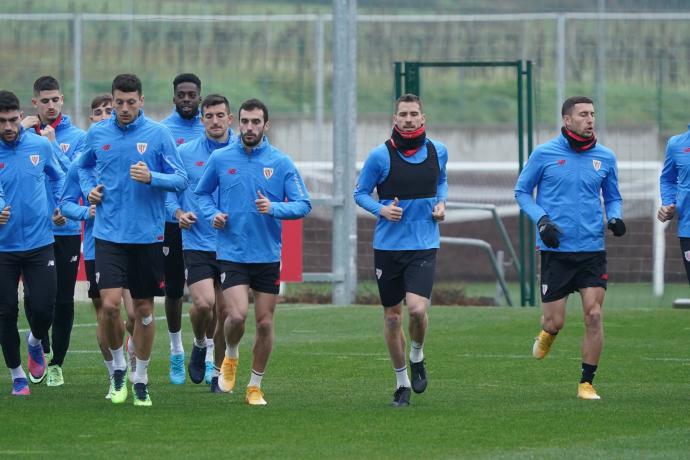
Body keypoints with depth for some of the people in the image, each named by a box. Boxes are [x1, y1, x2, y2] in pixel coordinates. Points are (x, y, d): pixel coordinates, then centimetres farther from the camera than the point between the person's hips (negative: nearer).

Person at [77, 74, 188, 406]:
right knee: (110, 304, -14)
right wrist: (89, 189, 4)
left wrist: (151, 178, -20)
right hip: (109, 234, 1)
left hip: (148, 235, -1)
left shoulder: (159, 134, -3)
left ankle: (141, 379, 20)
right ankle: (117, 367, 9)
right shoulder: (97, 134, 4)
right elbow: (83, 166, 24)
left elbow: (181, 179, -3)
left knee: (144, 309, 6)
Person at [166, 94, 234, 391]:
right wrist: (178, 212, -9)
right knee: (204, 302, -19)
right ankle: (199, 345, 12)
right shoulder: (185, 153, 2)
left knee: (226, 311, 3)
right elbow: (169, 189, 9)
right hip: (196, 242, -1)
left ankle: (218, 370, 20)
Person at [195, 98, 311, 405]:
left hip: (268, 255, 1)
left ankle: (255, 386, 19)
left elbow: (303, 204, -3)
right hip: (231, 251, -1)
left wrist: (274, 208, -20)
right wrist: (212, 214, -3)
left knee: (264, 323, 3)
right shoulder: (220, 158, 2)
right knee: (237, 315, -17)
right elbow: (202, 193, 16)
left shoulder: (281, 162, -1)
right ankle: (231, 356, 16)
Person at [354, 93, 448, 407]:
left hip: (424, 244, 0)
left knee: (417, 308, -19)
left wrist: (441, 202, 3)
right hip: (387, 246, 0)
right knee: (392, 316, 6)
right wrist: (381, 209, -16)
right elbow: (360, 192, 2)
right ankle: (402, 382, 24)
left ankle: (417, 356, 13)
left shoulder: (437, 151, 2)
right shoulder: (380, 156, -8)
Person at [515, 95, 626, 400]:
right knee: (555, 322, -1)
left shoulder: (605, 157, 6)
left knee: (594, 315, -8)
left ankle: (586, 383, 4)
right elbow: (521, 191, 6)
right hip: (555, 249, -2)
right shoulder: (544, 154, -2)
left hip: (592, 249, 2)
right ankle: (547, 335, 37)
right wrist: (541, 220, -10)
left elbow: (613, 197, 17)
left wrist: (615, 217, -5)